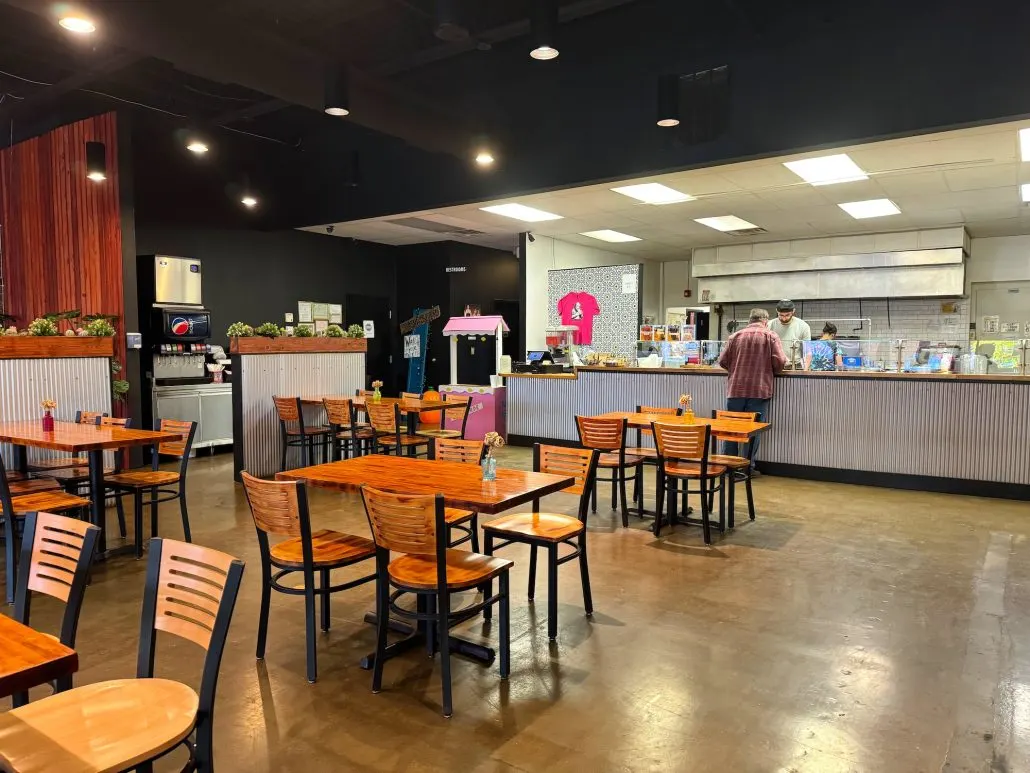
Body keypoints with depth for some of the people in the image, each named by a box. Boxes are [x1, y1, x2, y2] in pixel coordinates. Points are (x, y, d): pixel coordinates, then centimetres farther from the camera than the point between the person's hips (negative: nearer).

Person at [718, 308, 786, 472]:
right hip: (759, 390, -2)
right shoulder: (771, 336, 0)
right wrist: (772, 372, 12)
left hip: (735, 389, 2)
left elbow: (723, 361, 4)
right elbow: (779, 361, -8)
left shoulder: (735, 336, 5)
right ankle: (748, 467, 6)